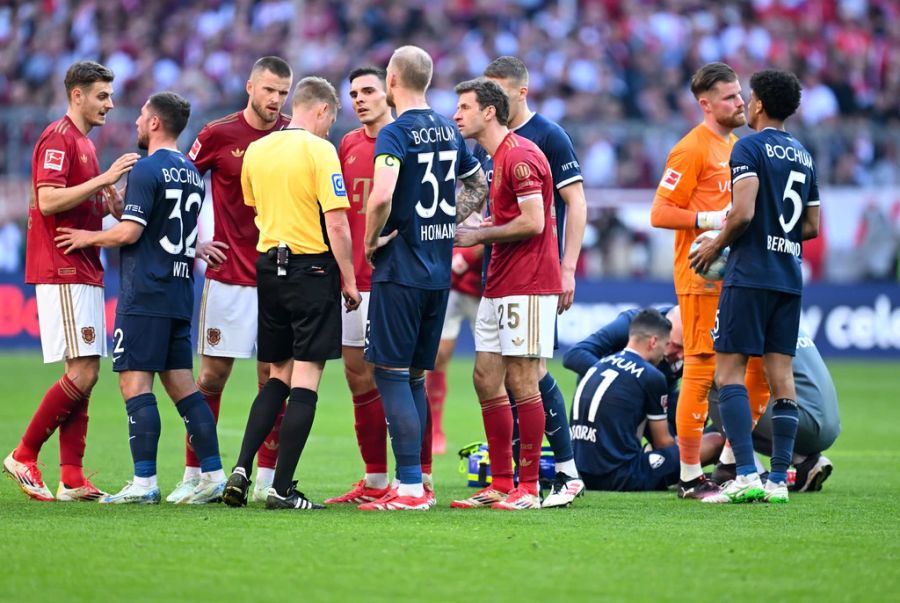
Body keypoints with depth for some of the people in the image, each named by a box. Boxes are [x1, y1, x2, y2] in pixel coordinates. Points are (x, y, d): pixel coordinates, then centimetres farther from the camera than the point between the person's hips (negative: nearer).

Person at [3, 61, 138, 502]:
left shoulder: (84, 143, 20)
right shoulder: (58, 138, -10)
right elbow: (48, 200, -21)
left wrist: (113, 199, 9)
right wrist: (104, 179, -21)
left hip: (85, 272, 10)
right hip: (61, 273, -10)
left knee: (84, 374, 5)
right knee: (83, 372, -13)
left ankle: (72, 480, 4)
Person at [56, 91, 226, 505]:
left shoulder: (147, 169, -10)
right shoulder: (191, 173, 16)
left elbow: (130, 232, -16)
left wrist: (88, 238, 1)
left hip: (144, 295, -8)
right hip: (180, 295, 8)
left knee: (135, 382, -7)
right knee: (181, 385, 10)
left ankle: (144, 482, -11)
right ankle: (213, 475, 6)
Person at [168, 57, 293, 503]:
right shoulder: (217, 134, -2)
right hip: (229, 275, -2)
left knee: (274, 376, 2)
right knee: (212, 374, -1)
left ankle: (267, 479, 7)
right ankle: (193, 475, 5)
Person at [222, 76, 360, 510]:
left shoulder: (255, 151, 8)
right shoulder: (319, 151, -11)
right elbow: (336, 224, -14)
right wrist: (349, 280, -7)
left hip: (269, 266, 6)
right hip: (313, 268, -6)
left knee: (278, 376, 16)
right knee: (305, 379, -2)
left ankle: (242, 467, 2)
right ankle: (282, 488, -5)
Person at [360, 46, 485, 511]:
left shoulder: (395, 134, -14)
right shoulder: (447, 130, 10)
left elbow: (382, 196, -28)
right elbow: (478, 186, 23)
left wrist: (371, 241, -12)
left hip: (400, 269, -7)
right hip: (438, 271, 7)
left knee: (391, 373, -4)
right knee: (414, 376, 14)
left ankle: (409, 487, -9)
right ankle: (414, 483, 15)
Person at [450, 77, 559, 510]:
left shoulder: (519, 155, -14)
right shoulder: (498, 157, 17)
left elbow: (532, 222, -21)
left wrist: (478, 235, -13)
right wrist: (470, 231, 10)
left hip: (527, 286, -10)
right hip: (498, 287, 10)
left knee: (521, 381, -7)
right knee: (486, 379, 9)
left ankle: (528, 487, -2)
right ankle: (500, 484, 13)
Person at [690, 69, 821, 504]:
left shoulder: (750, 148, -7)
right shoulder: (805, 157, 16)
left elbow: (743, 213, -18)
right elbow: (811, 227, 18)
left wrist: (717, 244, -3)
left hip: (750, 274, -7)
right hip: (790, 278, 7)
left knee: (729, 370, -5)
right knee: (781, 374, 5)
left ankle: (746, 475, -15)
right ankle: (779, 480, 2)